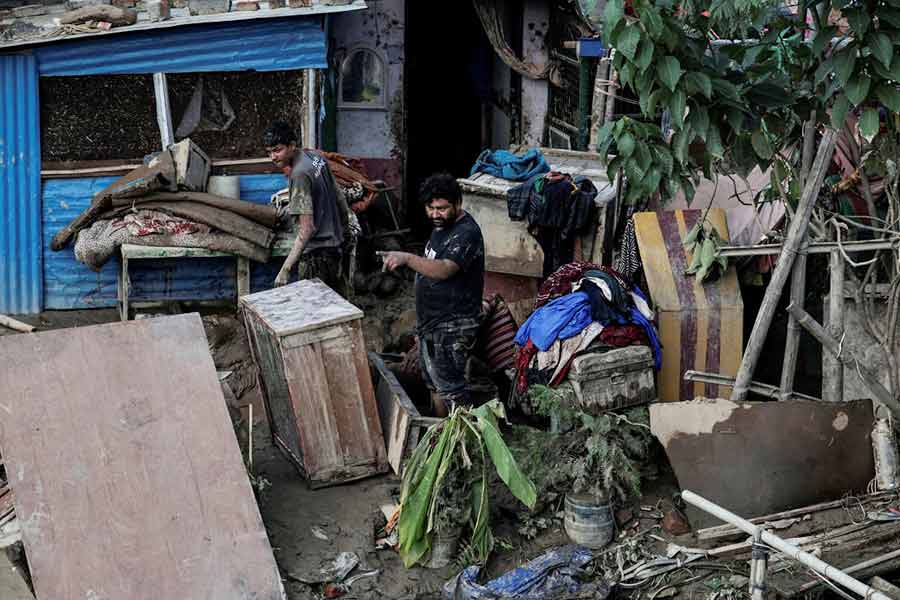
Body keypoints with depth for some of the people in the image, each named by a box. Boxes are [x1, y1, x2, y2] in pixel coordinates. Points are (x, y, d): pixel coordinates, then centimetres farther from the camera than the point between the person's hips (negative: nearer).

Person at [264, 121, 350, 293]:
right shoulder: (316, 156, 2)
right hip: (335, 244, 10)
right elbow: (340, 198, 13)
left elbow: (307, 229, -27)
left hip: (319, 252, -9)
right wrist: (343, 229, 28)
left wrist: (286, 269, -27)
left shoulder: (299, 175, -24)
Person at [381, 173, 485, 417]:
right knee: (434, 381, 20)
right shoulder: (443, 225, 9)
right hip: (431, 322, 10)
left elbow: (443, 270, -38)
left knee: (450, 387, -6)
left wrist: (407, 258, -52)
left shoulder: (466, 232, -22)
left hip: (452, 326, -10)